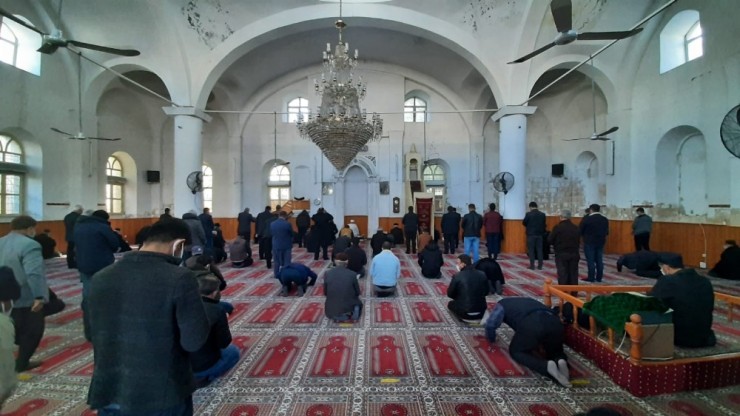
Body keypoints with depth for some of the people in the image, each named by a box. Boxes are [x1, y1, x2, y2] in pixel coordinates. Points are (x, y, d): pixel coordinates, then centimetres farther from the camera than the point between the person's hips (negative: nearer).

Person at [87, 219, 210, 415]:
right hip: (163, 397, -4)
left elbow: (95, 334, 11)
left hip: (109, 395, 5)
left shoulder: (101, 278, -2)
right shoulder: (180, 279, -22)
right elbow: (194, 341, -19)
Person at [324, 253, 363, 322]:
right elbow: (357, 293, -1)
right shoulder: (352, 274, -13)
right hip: (349, 307, 1)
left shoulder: (327, 273, -9)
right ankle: (351, 314, 13)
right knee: (359, 303, 34)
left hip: (332, 309, 0)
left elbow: (325, 293, 3)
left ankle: (337, 316, 15)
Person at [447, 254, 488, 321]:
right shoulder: (482, 274, -5)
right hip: (481, 313, 4)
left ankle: (466, 318, 11)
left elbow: (450, 294, -3)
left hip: (464, 313, -4)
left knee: (450, 304, 28)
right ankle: (478, 317, 18)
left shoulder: (457, 276, -16)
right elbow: (486, 292, 9)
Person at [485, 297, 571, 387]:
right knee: (555, 351, 31)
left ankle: (547, 365, -10)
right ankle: (560, 360, -4)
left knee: (515, 351, 16)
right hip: (555, 323, 5)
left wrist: (491, 340, 36)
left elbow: (490, 324, 16)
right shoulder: (527, 301, 45)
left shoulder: (502, 304, 28)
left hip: (531, 324, -5)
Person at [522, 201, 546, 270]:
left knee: (531, 250, 2)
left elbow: (524, 223, -2)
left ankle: (532, 266, 2)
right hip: (540, 234, 4)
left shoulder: (528, 214, -11)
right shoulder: (542, 214, 1)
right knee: (539, 250, 8)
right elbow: (544, 224, 8)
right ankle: (540, 266, 10)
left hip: (531, 234, -4)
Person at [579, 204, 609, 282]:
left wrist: (585, 235, 10)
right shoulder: (605, 219, 6)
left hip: (589, 242, -6)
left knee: (590, 260, -1)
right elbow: (607, 232, 10)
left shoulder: (586, 219, -13)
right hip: (601, 242, 6)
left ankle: (591, 278, 2)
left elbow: (580, 230, -10)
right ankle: (599, 277, 16)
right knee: (599, 260, 11)